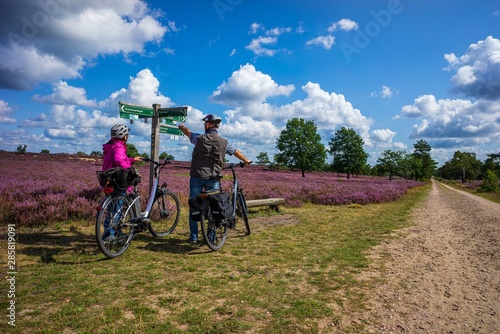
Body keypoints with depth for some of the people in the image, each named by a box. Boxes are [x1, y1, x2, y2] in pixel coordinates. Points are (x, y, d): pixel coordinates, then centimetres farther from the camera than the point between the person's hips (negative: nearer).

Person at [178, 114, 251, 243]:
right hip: (213, 178, 1)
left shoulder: (200, 138, -3)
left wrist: (182, 127, 42)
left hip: (197, 176, -1)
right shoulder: (224, 142, 2)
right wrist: (246, 161, 36)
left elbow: (188, 133, 19)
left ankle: (193, 236, 14)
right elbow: (237, 152, 17)